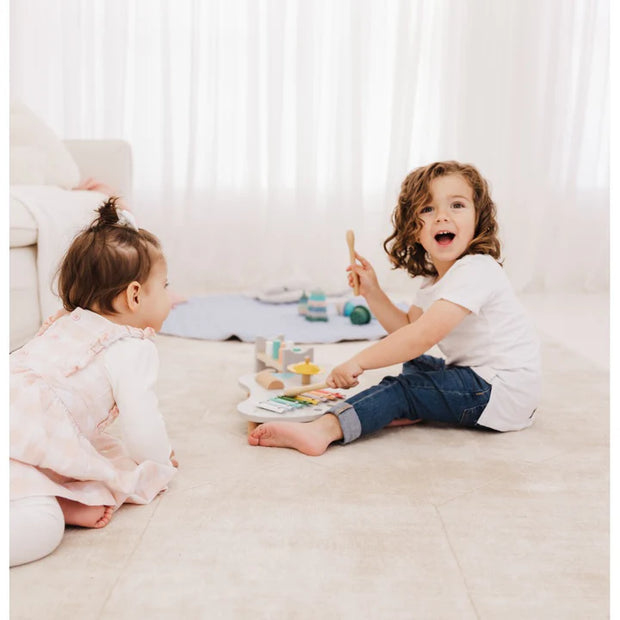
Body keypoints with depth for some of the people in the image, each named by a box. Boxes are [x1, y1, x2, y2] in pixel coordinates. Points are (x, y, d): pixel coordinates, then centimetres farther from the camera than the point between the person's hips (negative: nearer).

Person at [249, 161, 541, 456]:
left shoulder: (476, 271, -22)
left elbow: (423, 335, -31)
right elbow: (407, 326, 13)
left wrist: (358, 362, -28)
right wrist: (372, 292, 0)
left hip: (503, 387, -10)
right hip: (475, 374, 10)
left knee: (401, 390, -22)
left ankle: (324, 429, -36)